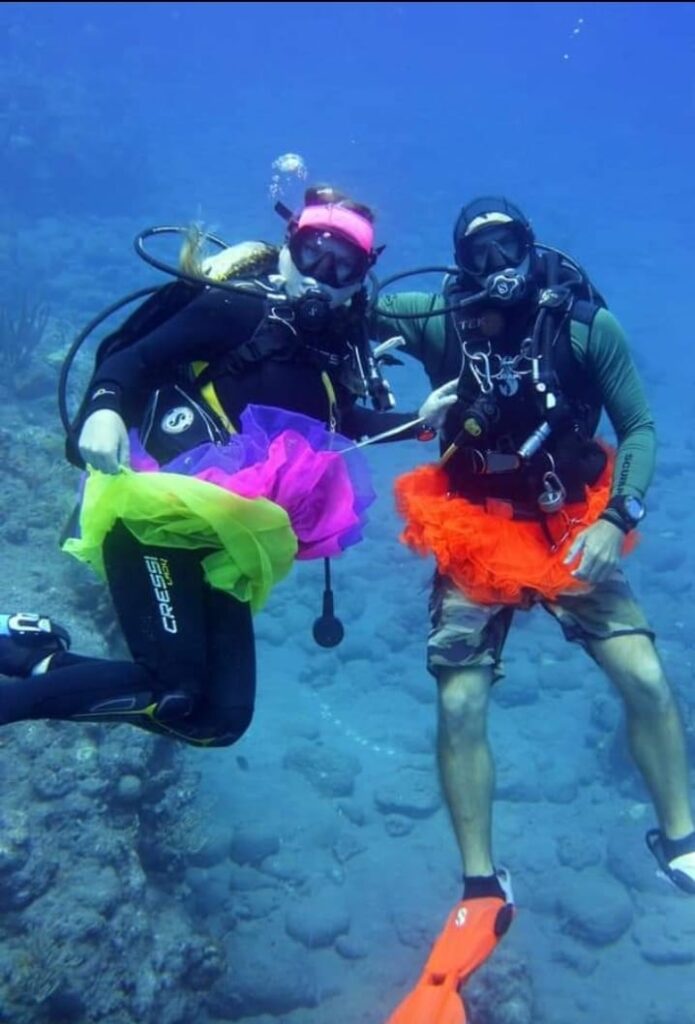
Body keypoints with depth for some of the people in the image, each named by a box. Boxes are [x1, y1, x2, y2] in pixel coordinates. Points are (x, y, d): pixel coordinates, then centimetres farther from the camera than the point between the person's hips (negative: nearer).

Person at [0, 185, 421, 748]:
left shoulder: (333, 347, 14)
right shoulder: (240, 307, -5)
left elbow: (342, 422, 29)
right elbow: (135, 358, -11)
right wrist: (104, 408, -30)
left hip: (220, 544, 8)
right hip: (157, 513, -8)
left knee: (221, 719, 3)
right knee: (174, 693, -20)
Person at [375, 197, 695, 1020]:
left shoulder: (588, 325, -10)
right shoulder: (437, 321, -9)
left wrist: (615, 520, -17)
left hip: (571, 529, 0)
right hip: (477, 535, 0)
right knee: (459, 703, -8)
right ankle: (483, 889, 8)